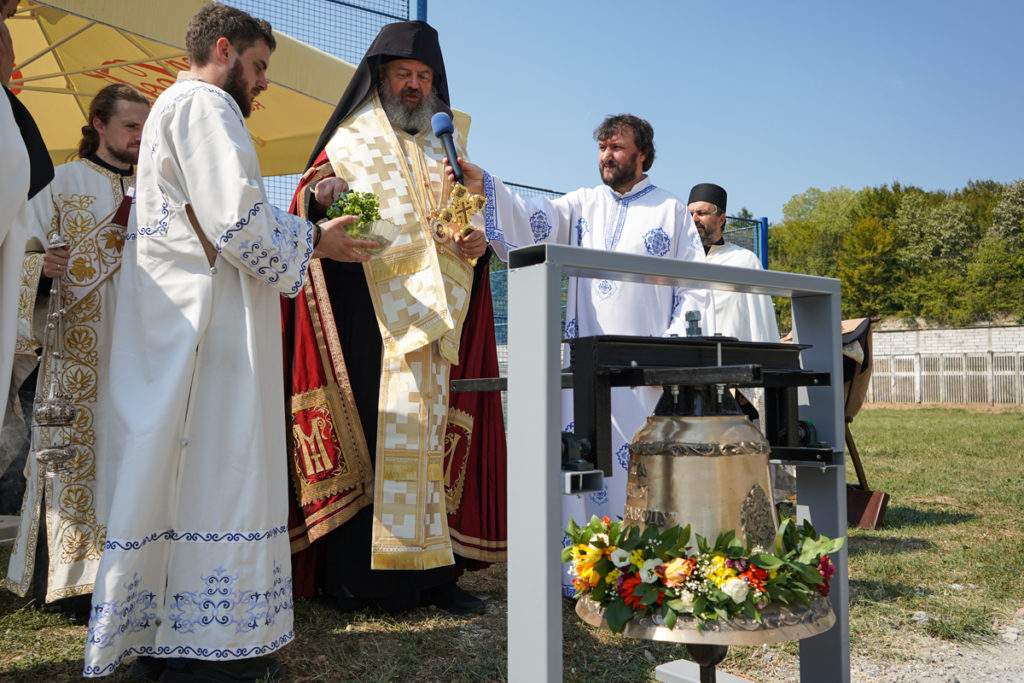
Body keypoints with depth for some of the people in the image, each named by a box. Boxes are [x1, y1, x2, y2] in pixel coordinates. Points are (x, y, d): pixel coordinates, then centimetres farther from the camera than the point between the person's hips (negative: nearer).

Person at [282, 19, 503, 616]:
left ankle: (429, 570, 6)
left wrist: (475, 242, 0)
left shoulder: (446, 147, 22)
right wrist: (318, 198, -20)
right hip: (366, 314, -3)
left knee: (430, 432, 1)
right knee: (362, 429, -8)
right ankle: (350, 573, -1)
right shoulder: (349, 141, 11)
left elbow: (468, 219, 23)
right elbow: (304, 211, 3)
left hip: (433, 313, 4)